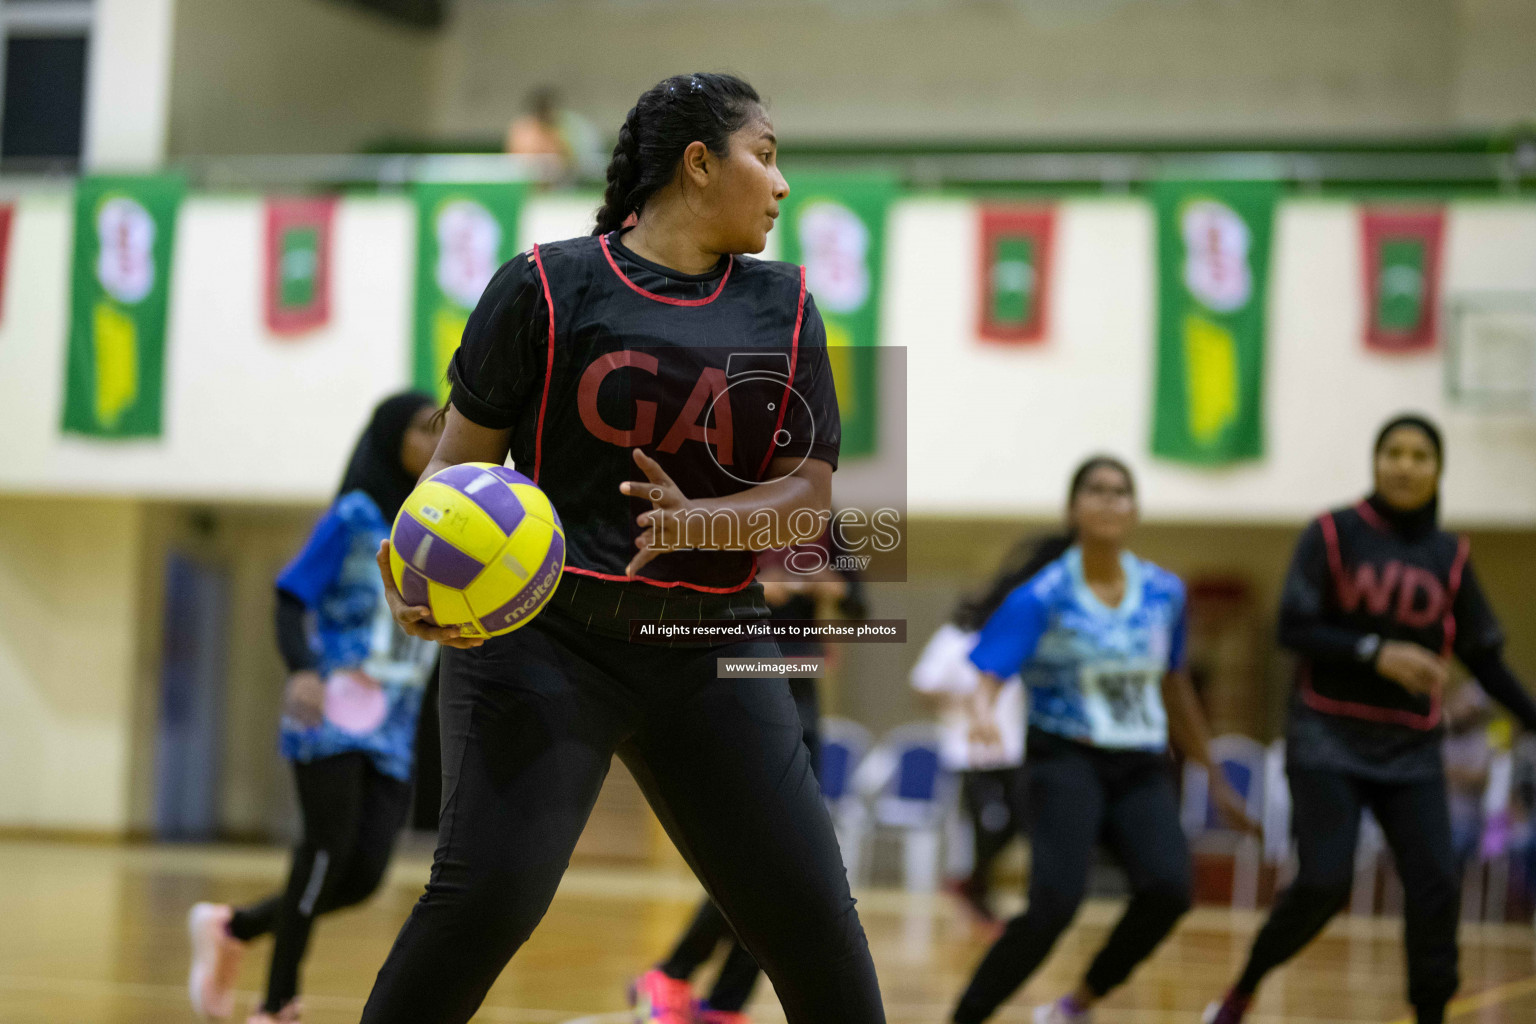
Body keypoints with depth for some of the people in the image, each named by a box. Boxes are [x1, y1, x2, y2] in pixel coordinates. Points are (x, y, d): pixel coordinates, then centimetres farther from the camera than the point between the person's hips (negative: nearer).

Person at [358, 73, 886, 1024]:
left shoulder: (784, 307, 9)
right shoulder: (548, 286, -2)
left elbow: (810, 497, 3)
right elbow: (464, 456, 0)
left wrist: (698, 524, -18)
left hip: (711, 654, 4)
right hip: (545, 634, -4)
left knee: (814, 914, 1)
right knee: (487, 894, -18)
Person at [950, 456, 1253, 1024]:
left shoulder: (1164, 592, 7)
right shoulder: (1042, 596, -7)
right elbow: (985, 678, -15)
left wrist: (1213, 778, 25)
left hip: (1142, 768, 4)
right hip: (1067, 759, -4)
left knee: (1168, 887, -23)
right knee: (1055, 903, -24)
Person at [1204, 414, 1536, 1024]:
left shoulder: (1451, 557, 7)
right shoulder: (1333, 534, -2)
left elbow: (1484, 658, 12)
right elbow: (1293, 629, -9)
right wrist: (1376, 652, -21)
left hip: (1411, 751, 3)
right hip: (1328, 741, -3)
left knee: (1437, 886, -9)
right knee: (1323, 883, -13)